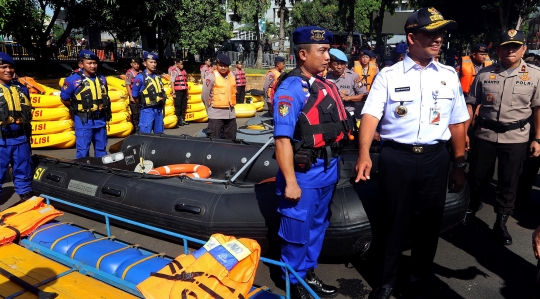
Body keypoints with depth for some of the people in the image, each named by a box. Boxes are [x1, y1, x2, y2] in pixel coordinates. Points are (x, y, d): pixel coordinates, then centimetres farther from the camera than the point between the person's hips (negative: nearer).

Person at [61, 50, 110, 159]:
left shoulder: (102, 79, 6)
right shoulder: (73, 80, -11)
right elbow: (64, 99, -1)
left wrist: (101, 110, 12)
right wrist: (77, 109, 4)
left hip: (100, 120, 5)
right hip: (83, 121, -5)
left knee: (101, 150, 16)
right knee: (83, 152, 1)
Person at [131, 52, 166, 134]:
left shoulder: (158, 77, 9)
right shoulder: (140, 77, -9)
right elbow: (135, 95, -5)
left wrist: (163, 99, 8)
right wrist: (143, 103, 4)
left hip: (159, 109, 6)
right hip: (147, 110, -6)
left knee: (159, 133, 13)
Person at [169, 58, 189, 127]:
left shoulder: (183, 70, 16)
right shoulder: (174, 71, -7)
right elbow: (172, 82, -13)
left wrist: (186, 91, 19)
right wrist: (173, 92, -18)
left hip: (184, 91, 8)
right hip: (178, 91, -8)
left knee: (184, 106, 12)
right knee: (178, 107, -3)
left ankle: (182, 120, 20)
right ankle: (177, 121, 2)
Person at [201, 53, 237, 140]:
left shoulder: (232, 76, 7)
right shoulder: (211, 77, -11)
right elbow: (205, 95, -7)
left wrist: (231, 106, 16)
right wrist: (210, 109, 2)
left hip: (231, 113, 6)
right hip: (216, 114, -6)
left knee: (231, 139, 16)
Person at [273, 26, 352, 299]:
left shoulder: (327, 86, 8)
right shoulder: (291, 89, -16)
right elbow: (282, 138, -20)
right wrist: (290, 182, -21)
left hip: (328, 170, 8)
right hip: (304, 173, -8)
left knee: (318, 227, 21)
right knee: (298, 231, 8)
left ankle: (308, 274, 40)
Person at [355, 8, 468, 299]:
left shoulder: (449, 75, 7)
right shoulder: (388, 75, -3)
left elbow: (457, 123, 11)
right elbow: (370, 115, -12)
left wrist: (459, 165, 11)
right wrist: (364, 154, -28)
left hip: (435, 158, 3)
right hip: (395, 157, -2)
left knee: (428, 223, 13)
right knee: (392, 222, 10)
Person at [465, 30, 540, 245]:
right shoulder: (484, 74, 1)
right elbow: (471, 104, 4)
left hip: (516, 138, 0)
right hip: (485, 134, 1)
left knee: (509, 182, 8)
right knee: (477, 176, 12)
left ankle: (501, 223, 22)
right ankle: (471, 207, 38)